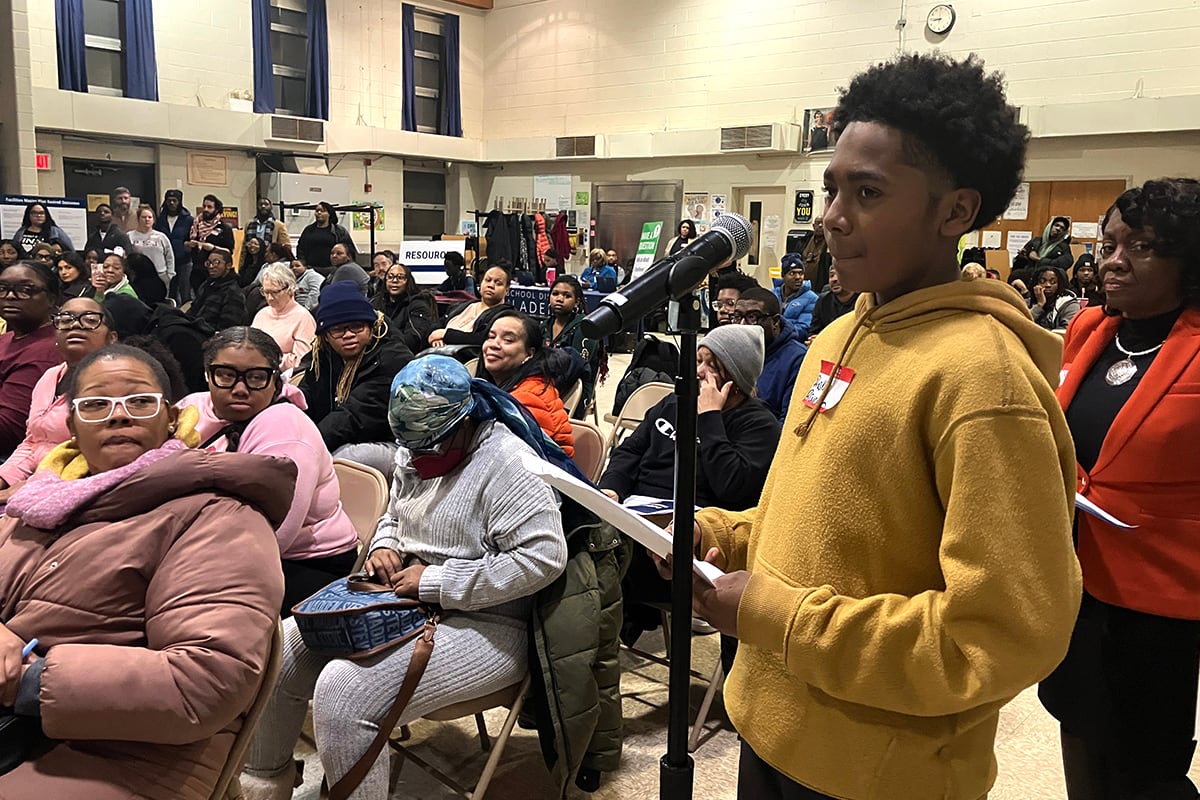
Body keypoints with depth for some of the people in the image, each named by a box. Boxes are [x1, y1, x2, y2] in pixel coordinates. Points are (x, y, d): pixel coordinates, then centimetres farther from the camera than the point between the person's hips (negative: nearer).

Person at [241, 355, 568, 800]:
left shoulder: (507, 464, -18)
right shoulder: (415, 454, 8)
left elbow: (543, 558, -28)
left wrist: (437, 582, -23)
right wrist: (384, 546, 0)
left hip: (483, 625, -9)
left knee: (344, 691, -27)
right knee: (280, 653, 1)